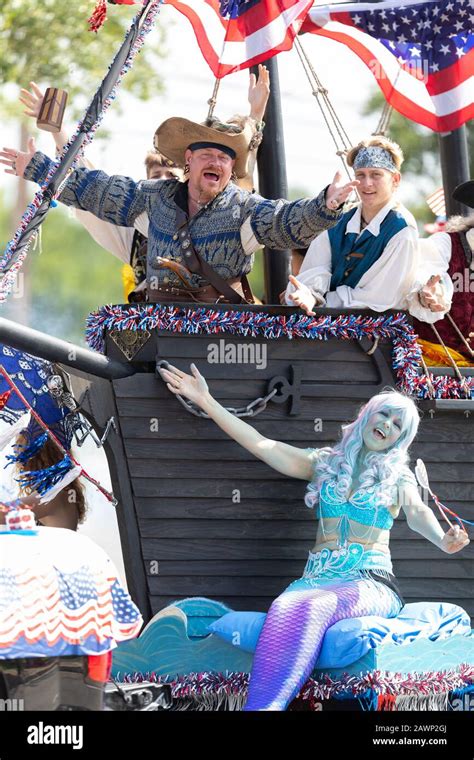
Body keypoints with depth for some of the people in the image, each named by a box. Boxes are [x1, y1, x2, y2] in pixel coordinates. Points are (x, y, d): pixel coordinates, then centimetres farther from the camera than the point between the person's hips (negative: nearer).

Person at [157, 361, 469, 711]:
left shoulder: (399, 476, 13)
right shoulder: (325, 462, 19)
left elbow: (418, 513, -7)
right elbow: (261, 445, 15)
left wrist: (443, 541, -31)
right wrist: (207, 401, 10)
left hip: (371, 582, -2)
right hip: (318, 576, 2)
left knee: (311, 608, -37)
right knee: (284, 610, -35)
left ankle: (262, 706, -50)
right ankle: (264, 706, -52)